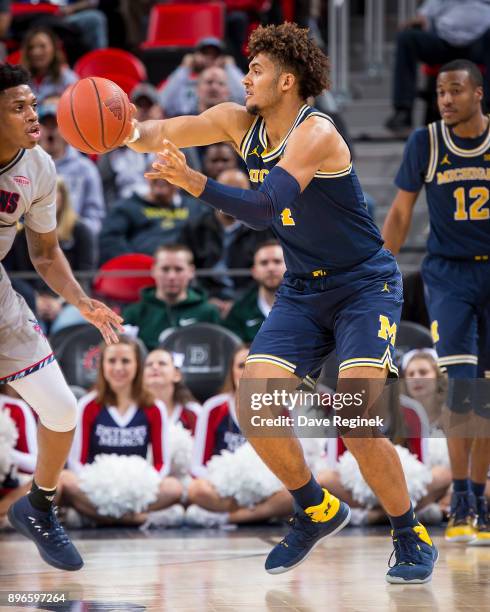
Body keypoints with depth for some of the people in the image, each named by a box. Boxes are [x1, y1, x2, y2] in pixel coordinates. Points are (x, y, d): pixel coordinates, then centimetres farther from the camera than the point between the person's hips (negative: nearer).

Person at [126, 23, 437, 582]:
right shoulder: (240, 122, 0)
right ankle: (316, 512, 15)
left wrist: (195, 184, -47)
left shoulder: (316, 133, -22)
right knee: (254, 410, -9)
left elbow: (264, 208, -35)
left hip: (366, 286, -7)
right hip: (303, 291, 7)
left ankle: (412, 539, -2)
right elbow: (161, 134, -8)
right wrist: (135, 132, -30)